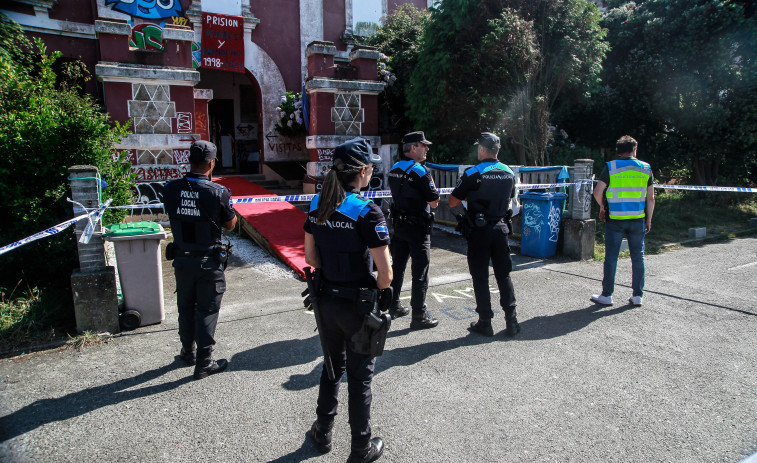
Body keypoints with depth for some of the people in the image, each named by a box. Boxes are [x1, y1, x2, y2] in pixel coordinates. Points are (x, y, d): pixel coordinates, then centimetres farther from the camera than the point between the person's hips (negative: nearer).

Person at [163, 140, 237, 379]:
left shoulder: (170, 189, -7)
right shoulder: (217, 192, -19)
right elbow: (230, 224, -5)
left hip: (182, 259, 4)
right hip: (209, 262, -4)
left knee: (186, 308, 21)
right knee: (207, 310, 7)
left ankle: (188, 352, 38)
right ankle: (204, 363, 14)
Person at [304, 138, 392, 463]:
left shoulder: (317, 205, -2)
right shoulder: (367, 212, -20)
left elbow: (310, 257, 6)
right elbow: (385, 272, -21)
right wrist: (377, 292, -2)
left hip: (325, 300, 6)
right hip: (358, 305, -5)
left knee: (332, 367, 26)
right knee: (359, 377, 13)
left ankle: (322, 433, 43)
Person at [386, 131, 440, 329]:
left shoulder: (394, 170, 7)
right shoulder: (420, 171, -17)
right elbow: (434, 202, -14)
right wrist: (433, 195, 5)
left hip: (399, 224, 8)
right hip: (418, 227, -8)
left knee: (397, 266, 17)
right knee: (420, 272, 0)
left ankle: (393, 307, 30)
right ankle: (419, 316, 6)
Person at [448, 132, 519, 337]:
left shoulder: (473, 173, -12)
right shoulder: (509, 173, 5)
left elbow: (453, 202, -8)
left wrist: (464, 216, 8)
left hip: (478, 230, -5)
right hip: (501, 228, 5)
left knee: (480, 277, 4)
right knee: (504, 275, 14)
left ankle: (485, 322, 10)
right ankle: (511, 320, 18)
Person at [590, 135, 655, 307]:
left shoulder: (611, 167, -3)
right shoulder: (646, 168, 5)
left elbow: (597, 192, -10)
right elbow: (651, 198, 4)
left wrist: (603, 207, 8)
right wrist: (648, 220, 13)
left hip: (615, 220, -2)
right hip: (638, 220, 2)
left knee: (611, 258, 4)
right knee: (638, 257, 11)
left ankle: (607, 295, 9)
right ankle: (638, 296, 17)